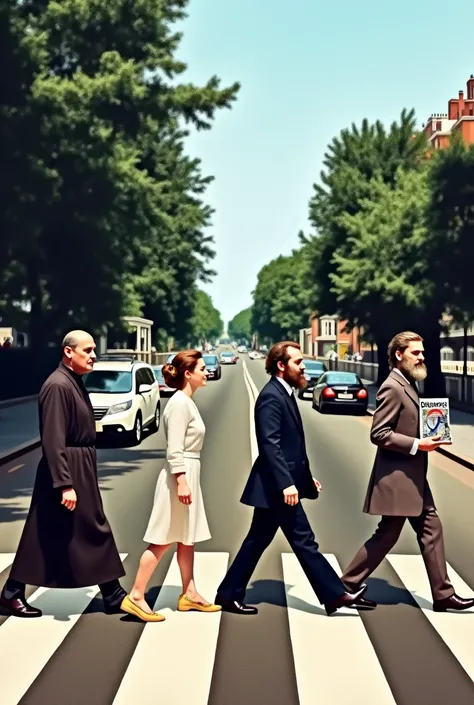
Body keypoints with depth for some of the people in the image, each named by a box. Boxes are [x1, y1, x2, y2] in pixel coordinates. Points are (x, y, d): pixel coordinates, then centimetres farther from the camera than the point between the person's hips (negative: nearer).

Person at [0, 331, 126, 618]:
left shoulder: (75, 382, 11)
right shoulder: (58, 385, -18)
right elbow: (53, 441, -23)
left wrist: (77, 478, 19)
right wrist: (64, 484, -25)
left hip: (82, 469, 10)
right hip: (66, 469, -10)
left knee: (95, 530, 12)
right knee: (47, 537, 1)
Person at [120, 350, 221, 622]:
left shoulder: (187, 402, 13)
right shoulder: (180, 403, -17)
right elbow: (174, 449, -22)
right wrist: (181, 481, -26)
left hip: (189, 474, 10)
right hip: (181, 475, -10)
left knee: (186, 539, 14)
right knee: (162, 540, -6)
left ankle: (189, 594, 22)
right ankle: (136, 597, -1)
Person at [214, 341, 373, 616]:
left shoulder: (284, 394, 15)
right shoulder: (271, 396, -16)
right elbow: (270, 444, -23)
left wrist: (306, 477, 20)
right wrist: (286, 483, -28)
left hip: (276, 486, 10)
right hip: (277, 486, -10)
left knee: (258, 540, 13)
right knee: (304, 541, -2)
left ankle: (229, 594, 19)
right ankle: (336, 594, 5)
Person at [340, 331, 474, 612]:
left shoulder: (408, 384, 14)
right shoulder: (393, 387, -17)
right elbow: (378, 434, -22)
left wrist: (425, 438, 5)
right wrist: (416, 445, -23)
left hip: (413, 476, 10)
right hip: (397, 477, -10)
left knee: (431, 530, 10)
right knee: (387, 535, -1)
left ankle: (443, 594, 16)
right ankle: (347, 585, 11)